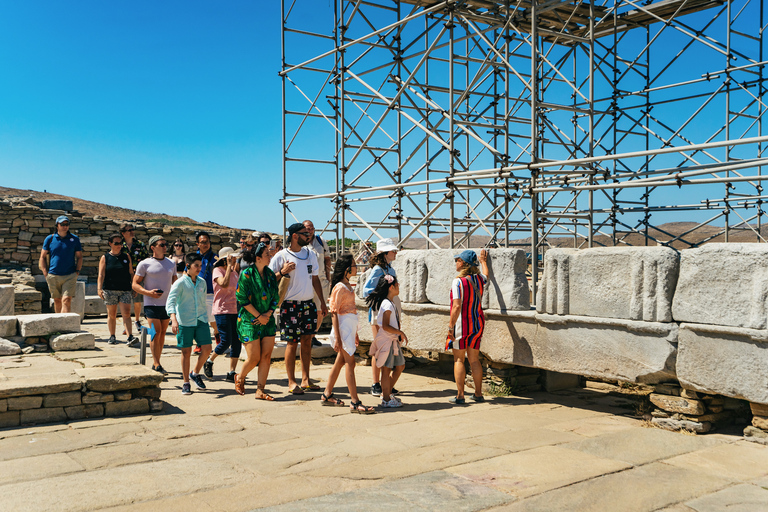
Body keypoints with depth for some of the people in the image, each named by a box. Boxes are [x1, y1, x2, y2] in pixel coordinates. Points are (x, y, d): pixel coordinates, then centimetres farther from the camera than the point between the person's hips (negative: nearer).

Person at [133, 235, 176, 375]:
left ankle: (156, 363, 17)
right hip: (152, 304, -5)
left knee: (162, 333, 8)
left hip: (167, 304, 5)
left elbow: (175, 283, 21)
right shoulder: (144, 264, -2)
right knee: (156, 333, -11)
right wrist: (148, 292, -19)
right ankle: (156, 365, -8)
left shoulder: (171, 264, 13)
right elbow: (135, 284, -3)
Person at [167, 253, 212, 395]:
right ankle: (186, 383, 14)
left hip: (201, 320, 4)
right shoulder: (180, 283, -6)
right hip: (185, 321, -4)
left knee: (206, 349, -3)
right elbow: (170, 302, -16)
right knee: (186, 352, 1)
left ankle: (195, 374, 22)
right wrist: (174, 319, -31)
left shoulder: (202, 282, 11)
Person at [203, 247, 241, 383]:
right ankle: (209, 362, 16)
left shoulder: (234, 273, 15)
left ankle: (231, 373, 6)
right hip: (222, 311, -7)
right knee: (226, 342, -10)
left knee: (237, 342, 0)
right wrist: (229, 266, -20)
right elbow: (224, 284, -26)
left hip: (235, 310, 7)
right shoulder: (218, 270, -6)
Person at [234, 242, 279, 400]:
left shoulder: (270, 274, 8)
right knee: (254, 358, -5)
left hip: (267, 320, 6)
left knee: (266, 356, -1)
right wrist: (259, 316, -12)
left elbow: (275, 298, 10)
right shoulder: (246, 273, -9)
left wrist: (269, 313, -7)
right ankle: (240, 378, 25)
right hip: (249, 321, -5)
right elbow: (242, 298, -12)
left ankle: (260, 390, 6)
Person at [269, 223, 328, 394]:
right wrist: (283, 272, -22)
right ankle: (292, 382, 8)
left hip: (308, 303, 5)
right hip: (290, 304, -5)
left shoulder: (310, 254, 11)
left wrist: (322, 302, 15)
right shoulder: (281, 256, -7)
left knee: (307, 341, 8)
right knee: (292, 343, -1)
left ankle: (305, 380, 17)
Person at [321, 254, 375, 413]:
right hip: (343, 326, -9)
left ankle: (327, 395, 24)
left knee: (340, 361, 14)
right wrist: (337, 337, -20)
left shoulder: (348, 285, 14)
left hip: (350, 325, 9)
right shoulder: (340, 287, -14)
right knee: (350, 363, -8)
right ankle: (355, 402, -6)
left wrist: (355, 334, 23)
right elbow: (334, 312, -16)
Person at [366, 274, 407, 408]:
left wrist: (399, 335, 13)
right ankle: (386, 400, 6)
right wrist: (400, 332, -18)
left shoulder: (391, 303, 13)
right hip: (386, 340, -10)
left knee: (400, 366, 16)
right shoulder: (387, 304, -18)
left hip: (393, 340, 10)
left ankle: (387, 392, 25)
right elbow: (385, 326, -23)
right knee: (387, 370, -2)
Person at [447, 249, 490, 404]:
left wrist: (450, 325, -16)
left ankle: (460, 395, 2)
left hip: (462, 323, -6)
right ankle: (478, 394, 17)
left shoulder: (458, 281, -15)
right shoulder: (479, 279, 5)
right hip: (477, 322, 6)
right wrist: (483, 261, 47)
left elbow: (457, 306, -21)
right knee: (474, 360, 13)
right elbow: (486, 276, 31)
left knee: (458, 359, 2)